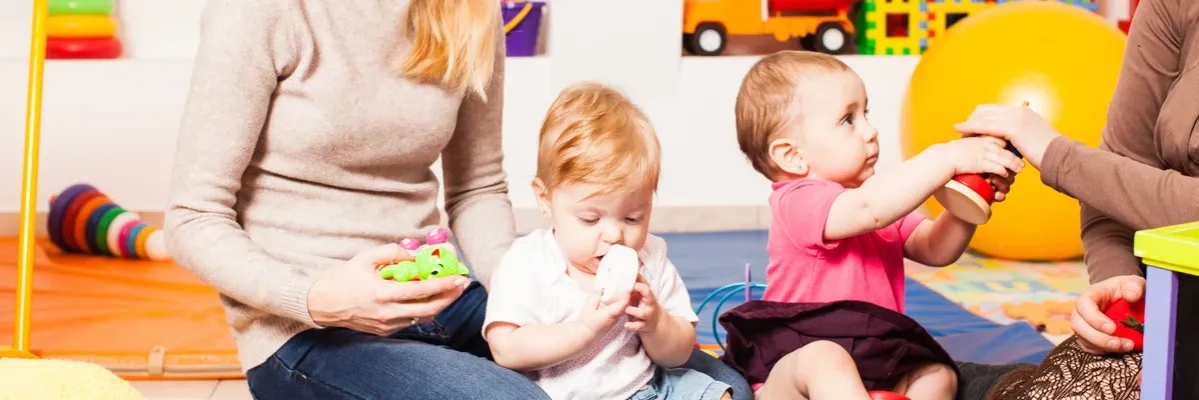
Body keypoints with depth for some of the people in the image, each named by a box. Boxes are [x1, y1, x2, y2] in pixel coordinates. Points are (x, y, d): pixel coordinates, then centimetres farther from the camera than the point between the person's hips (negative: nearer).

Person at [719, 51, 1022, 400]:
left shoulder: (879, 200, 16)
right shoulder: (797, 201, -15)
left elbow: (936, 249, 11)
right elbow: (867, 210, -34)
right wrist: (948, 158, -33)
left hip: (870, 367, 9)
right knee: (826, 360, -37)